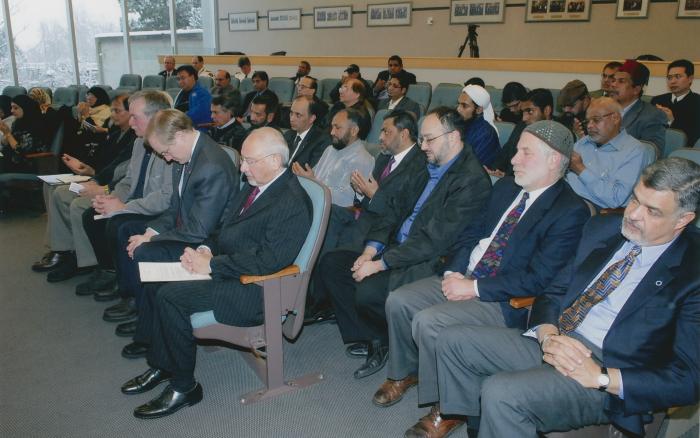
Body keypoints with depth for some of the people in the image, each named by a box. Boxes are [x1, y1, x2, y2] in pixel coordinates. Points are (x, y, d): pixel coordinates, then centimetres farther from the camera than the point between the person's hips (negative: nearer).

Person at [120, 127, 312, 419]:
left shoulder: (293, 203, -20)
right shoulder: (254, 186, 10)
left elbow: (267, 260, -26)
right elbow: (227, 230, 18)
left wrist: (211, 264, -21)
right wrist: (206, 249, -3)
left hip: (254, 289, -10)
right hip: (225, 268, 10)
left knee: (171, 295, -19)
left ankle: (184, 386, -2)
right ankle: (161, 366, 13)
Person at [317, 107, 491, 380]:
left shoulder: (472, 181, -17)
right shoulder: (429, 169, 12)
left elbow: (435, 240, -22)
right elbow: (396, 208, 13)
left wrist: (380, 264, -21)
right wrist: (372, 248, -3)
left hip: (427, 265, -9)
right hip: (396, 250, 9)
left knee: (368, 291, -28)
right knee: (331, 264, -1)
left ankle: (384, 341, 6)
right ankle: (371, 338, 6)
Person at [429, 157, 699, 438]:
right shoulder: (603, 228, 8)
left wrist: (600, 377, -20)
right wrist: (549, 336, -11)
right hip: (553, 343, 7)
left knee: (500, 393, -31)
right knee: (453, 340, -3)